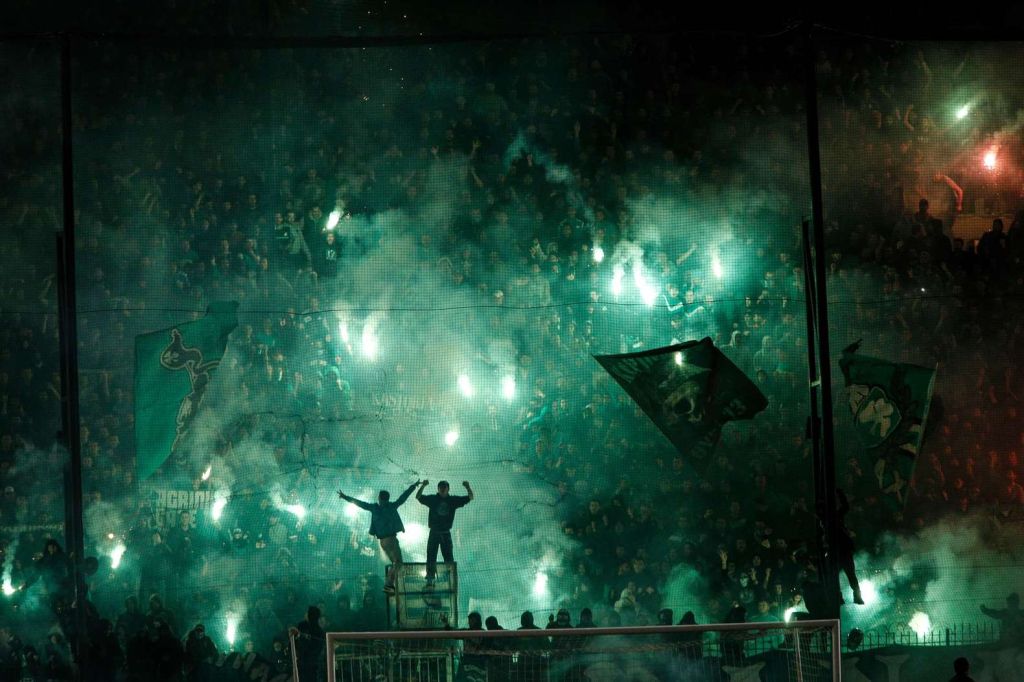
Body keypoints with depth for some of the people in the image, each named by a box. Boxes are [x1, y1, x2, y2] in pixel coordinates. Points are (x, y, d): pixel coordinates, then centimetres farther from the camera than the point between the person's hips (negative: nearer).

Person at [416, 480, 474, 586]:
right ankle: (430, 580, -1)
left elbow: (470, 498, 5)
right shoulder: (432, 499, 1)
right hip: (434, 533, -1)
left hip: (446, 533, 1)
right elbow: (418, 497, -4)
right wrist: (423, 486, -21)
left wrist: (467, 487, -15)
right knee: (431, 558, -2)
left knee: (449, 558, 1)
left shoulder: (453, 500, 3)